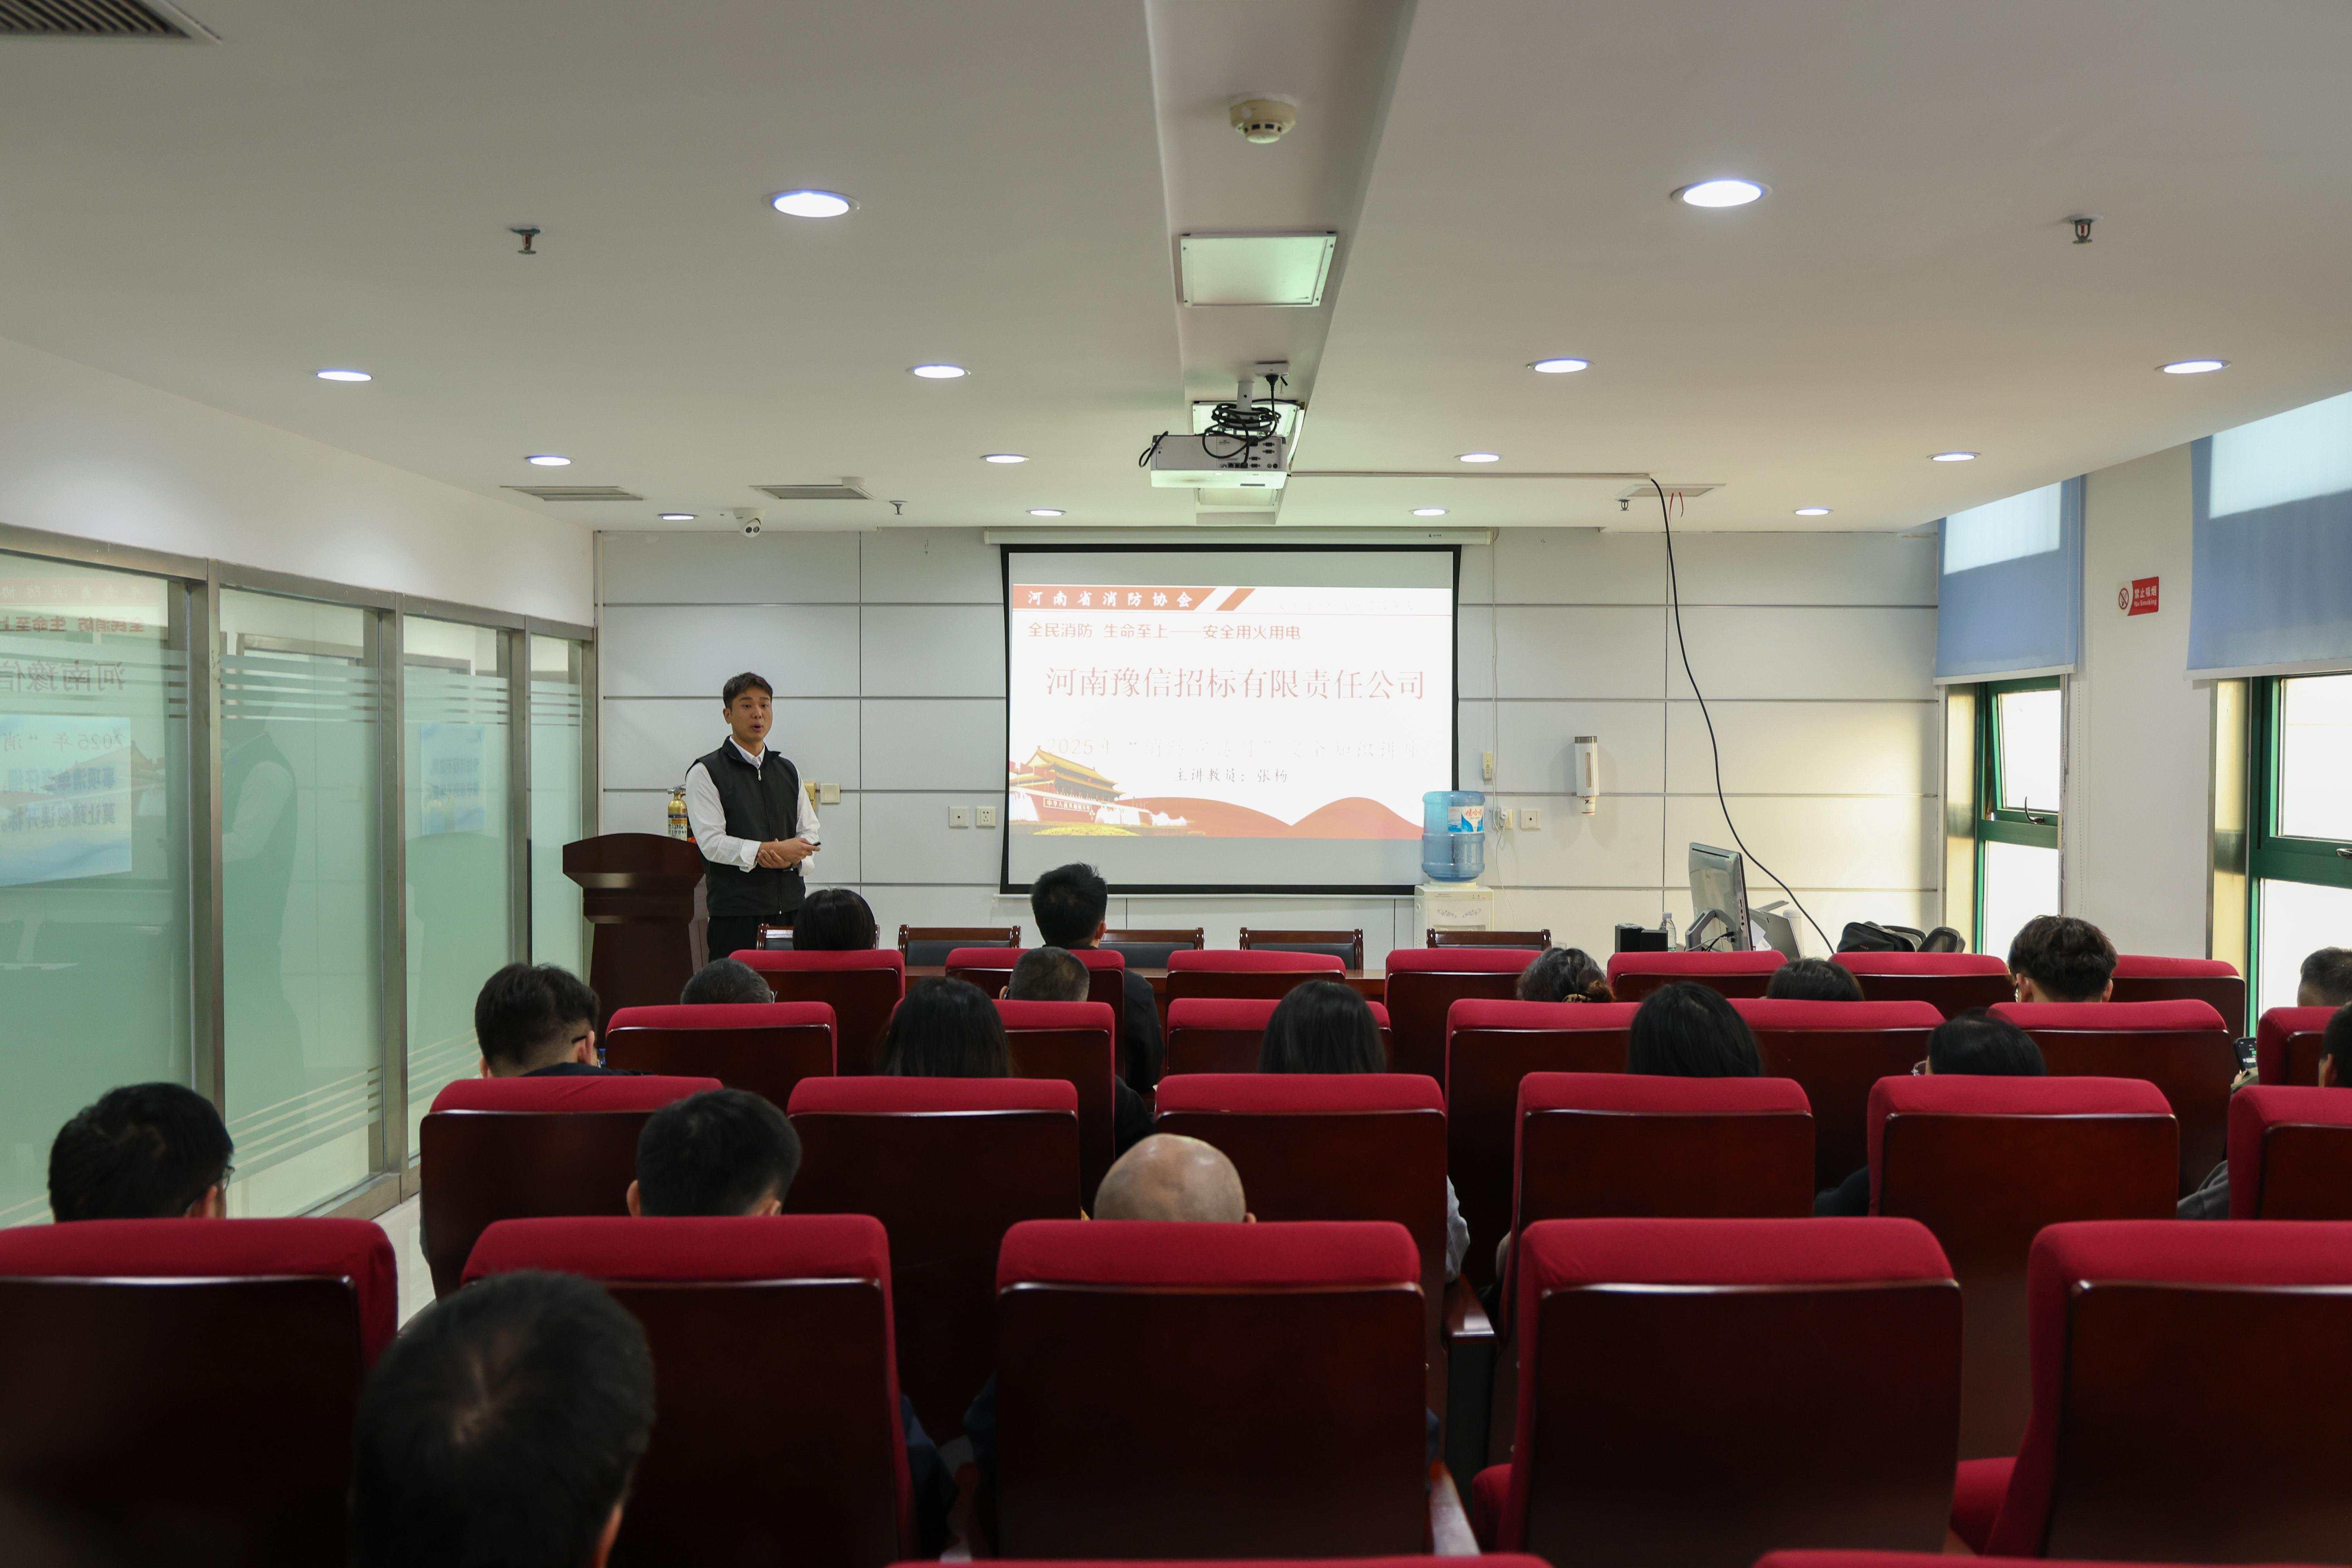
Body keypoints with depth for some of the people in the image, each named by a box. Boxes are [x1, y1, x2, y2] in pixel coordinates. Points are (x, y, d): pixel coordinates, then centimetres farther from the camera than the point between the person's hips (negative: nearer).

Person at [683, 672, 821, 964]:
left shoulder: (789, 771, 17)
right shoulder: (706, 773, 0)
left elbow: (810, 831, 15)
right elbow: (711, 842, -9)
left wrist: (793, 855, -7)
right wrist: (769, 850, -18)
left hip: (790, 905, 5)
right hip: (735, 909, -5)